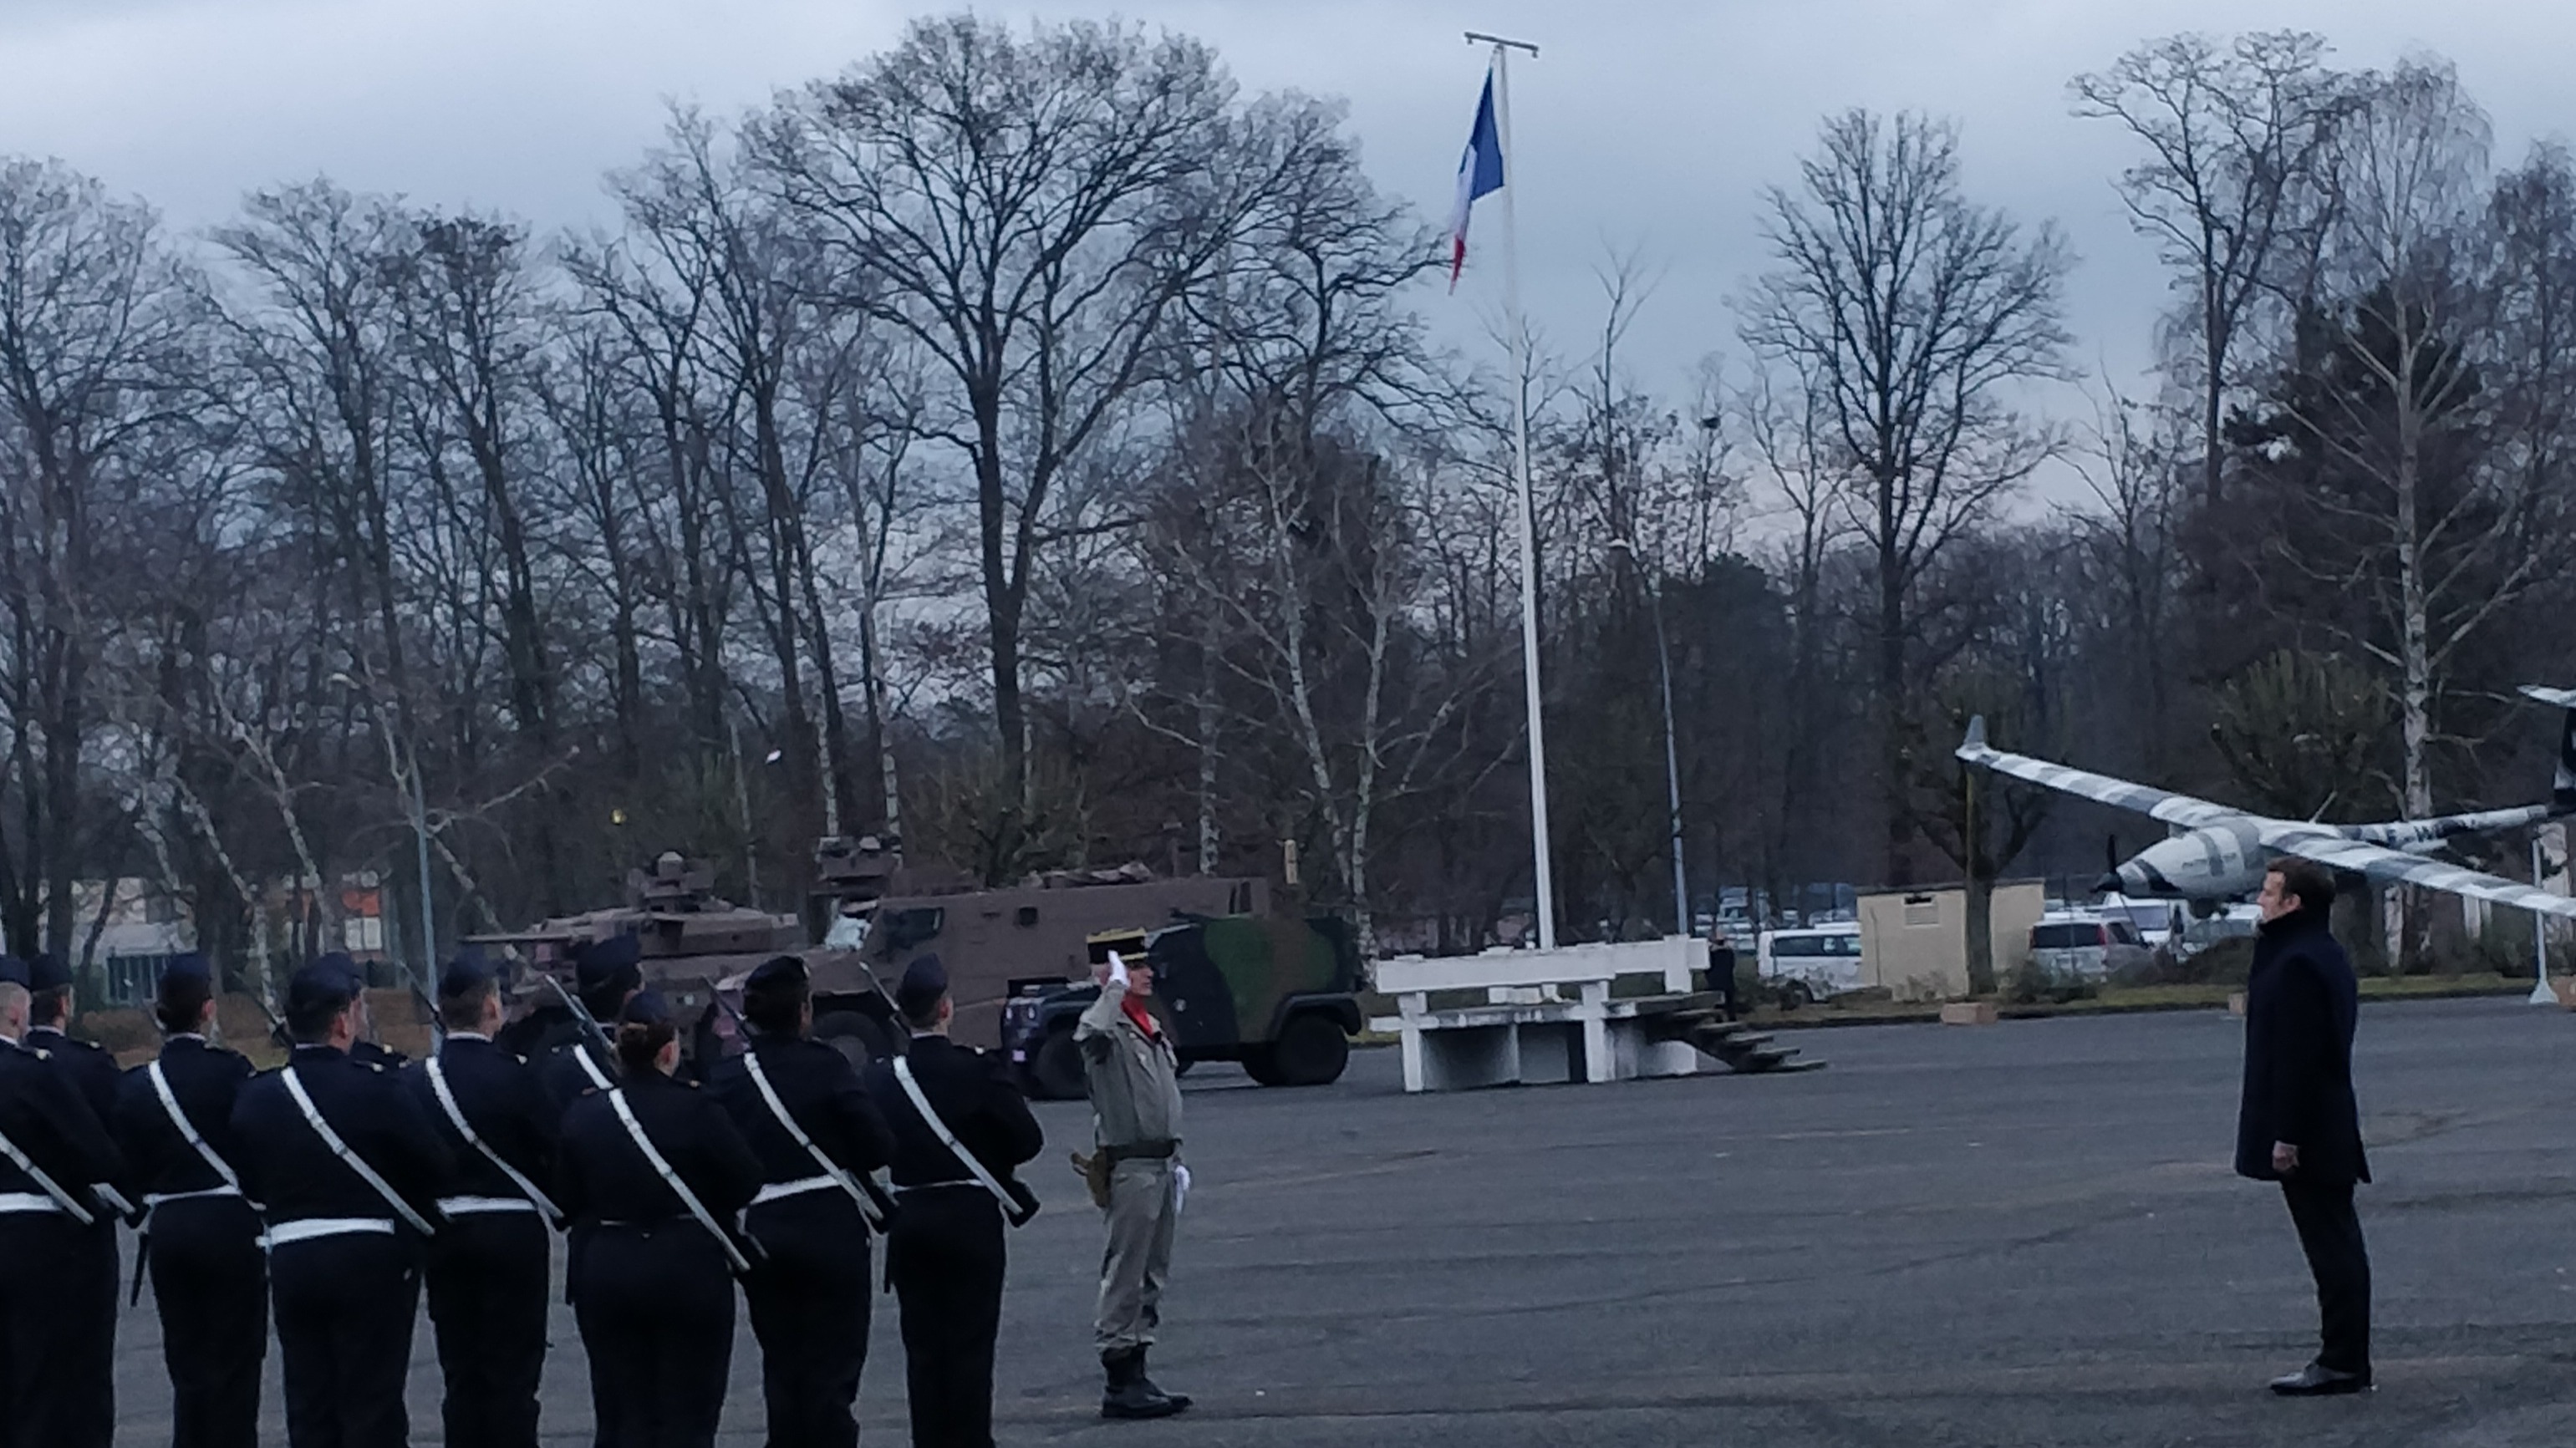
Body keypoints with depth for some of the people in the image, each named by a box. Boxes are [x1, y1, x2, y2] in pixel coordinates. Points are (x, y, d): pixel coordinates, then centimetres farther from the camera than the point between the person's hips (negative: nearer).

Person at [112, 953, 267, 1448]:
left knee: (187, 1362, 13)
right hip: (228, 1226, -4)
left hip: (167, 1229, 4)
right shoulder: (230, 1072, -12)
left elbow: (131, 1166, 6)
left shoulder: (136, 1084, 2)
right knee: (233, 1363, 3)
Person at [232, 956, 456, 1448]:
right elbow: (437, 1169, -8)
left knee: (310, 1407, 10)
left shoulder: (256, 1098, 0)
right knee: (373, 1407, 1)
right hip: (371, 1262, -4)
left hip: (291, 1262, 4)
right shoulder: (377, 1091, -13)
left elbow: (252, 1185, 7)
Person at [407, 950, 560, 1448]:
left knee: (462, 1371, 10)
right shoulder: (514, 1076, -13)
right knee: (513, 1370, 1)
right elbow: (557, 1147, -10)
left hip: (444, 1235, 4)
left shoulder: (415, 1081, -1)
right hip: (512, 1233, -4)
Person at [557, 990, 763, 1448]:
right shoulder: (697, 1110, -12)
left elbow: (566, 1199, 6)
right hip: (688, 1273, -3)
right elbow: (747, 1184, -6)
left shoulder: (583, 1116, -1)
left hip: (605, 1273, 3)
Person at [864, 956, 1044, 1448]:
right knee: (971, 1343, 3)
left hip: (909, 1219, 3)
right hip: (970, 1218, -3)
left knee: (923, 1346, 9)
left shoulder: (881, 1077, -2)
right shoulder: (980, 1070, -12)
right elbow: (1028, 1139, -8)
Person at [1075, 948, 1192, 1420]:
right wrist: (1115, 986, -26)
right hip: (1130, 1165, -9)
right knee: (1126, 1274, -7)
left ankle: (1135, 1375, 19)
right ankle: (1118, 1384, -5)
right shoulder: (1106, 1024, -12)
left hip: (1161, 1163, 9)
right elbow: (1089, 1036, -39)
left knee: (1152, 1275, 12)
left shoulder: (1152, 1026, 17)